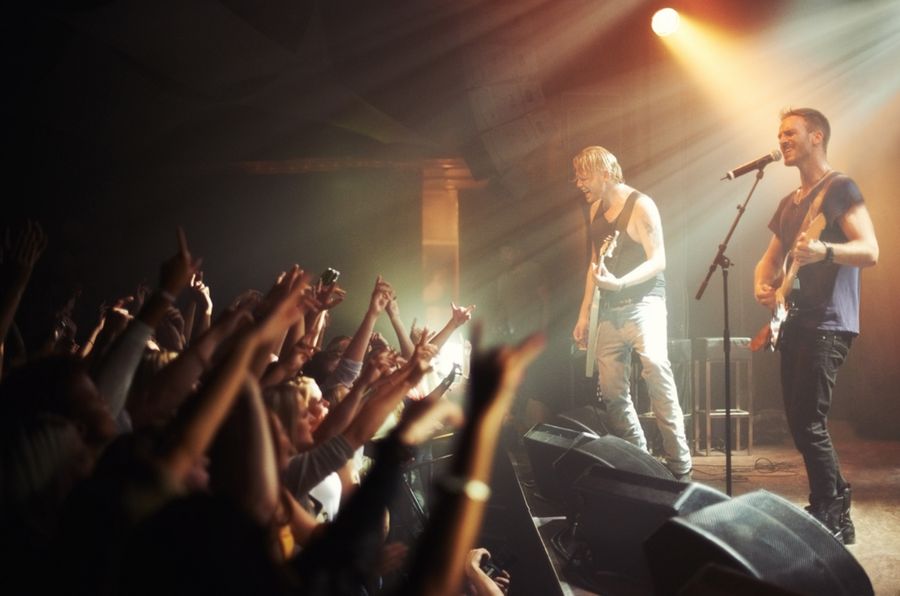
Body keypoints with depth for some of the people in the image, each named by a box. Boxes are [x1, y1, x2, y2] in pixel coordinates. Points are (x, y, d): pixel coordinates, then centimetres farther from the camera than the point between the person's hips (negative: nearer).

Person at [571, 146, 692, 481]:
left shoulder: (640, 206, -7)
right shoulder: (595, 209, 14)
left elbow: (658, 261, -12)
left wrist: (619, 283, -25)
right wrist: (584, 314, 17)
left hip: (643, 303, -7)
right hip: (610, 311, 7)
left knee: (656, 371, -23)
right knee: (611, 390, 6)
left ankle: (680, 467, -19)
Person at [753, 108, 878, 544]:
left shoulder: (840, 188, -6)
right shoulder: (789, 203, 20)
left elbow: (870, 252, -16)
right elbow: (769, 260, 23)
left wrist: (823, 251, -34)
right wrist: (762, 285, 0)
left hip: (828, 323, -9)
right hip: (796, 322, 9)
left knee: (808, 422, -13)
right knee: (800, 421, 9)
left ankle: (827, 520, -4)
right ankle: (836, 511, 19)